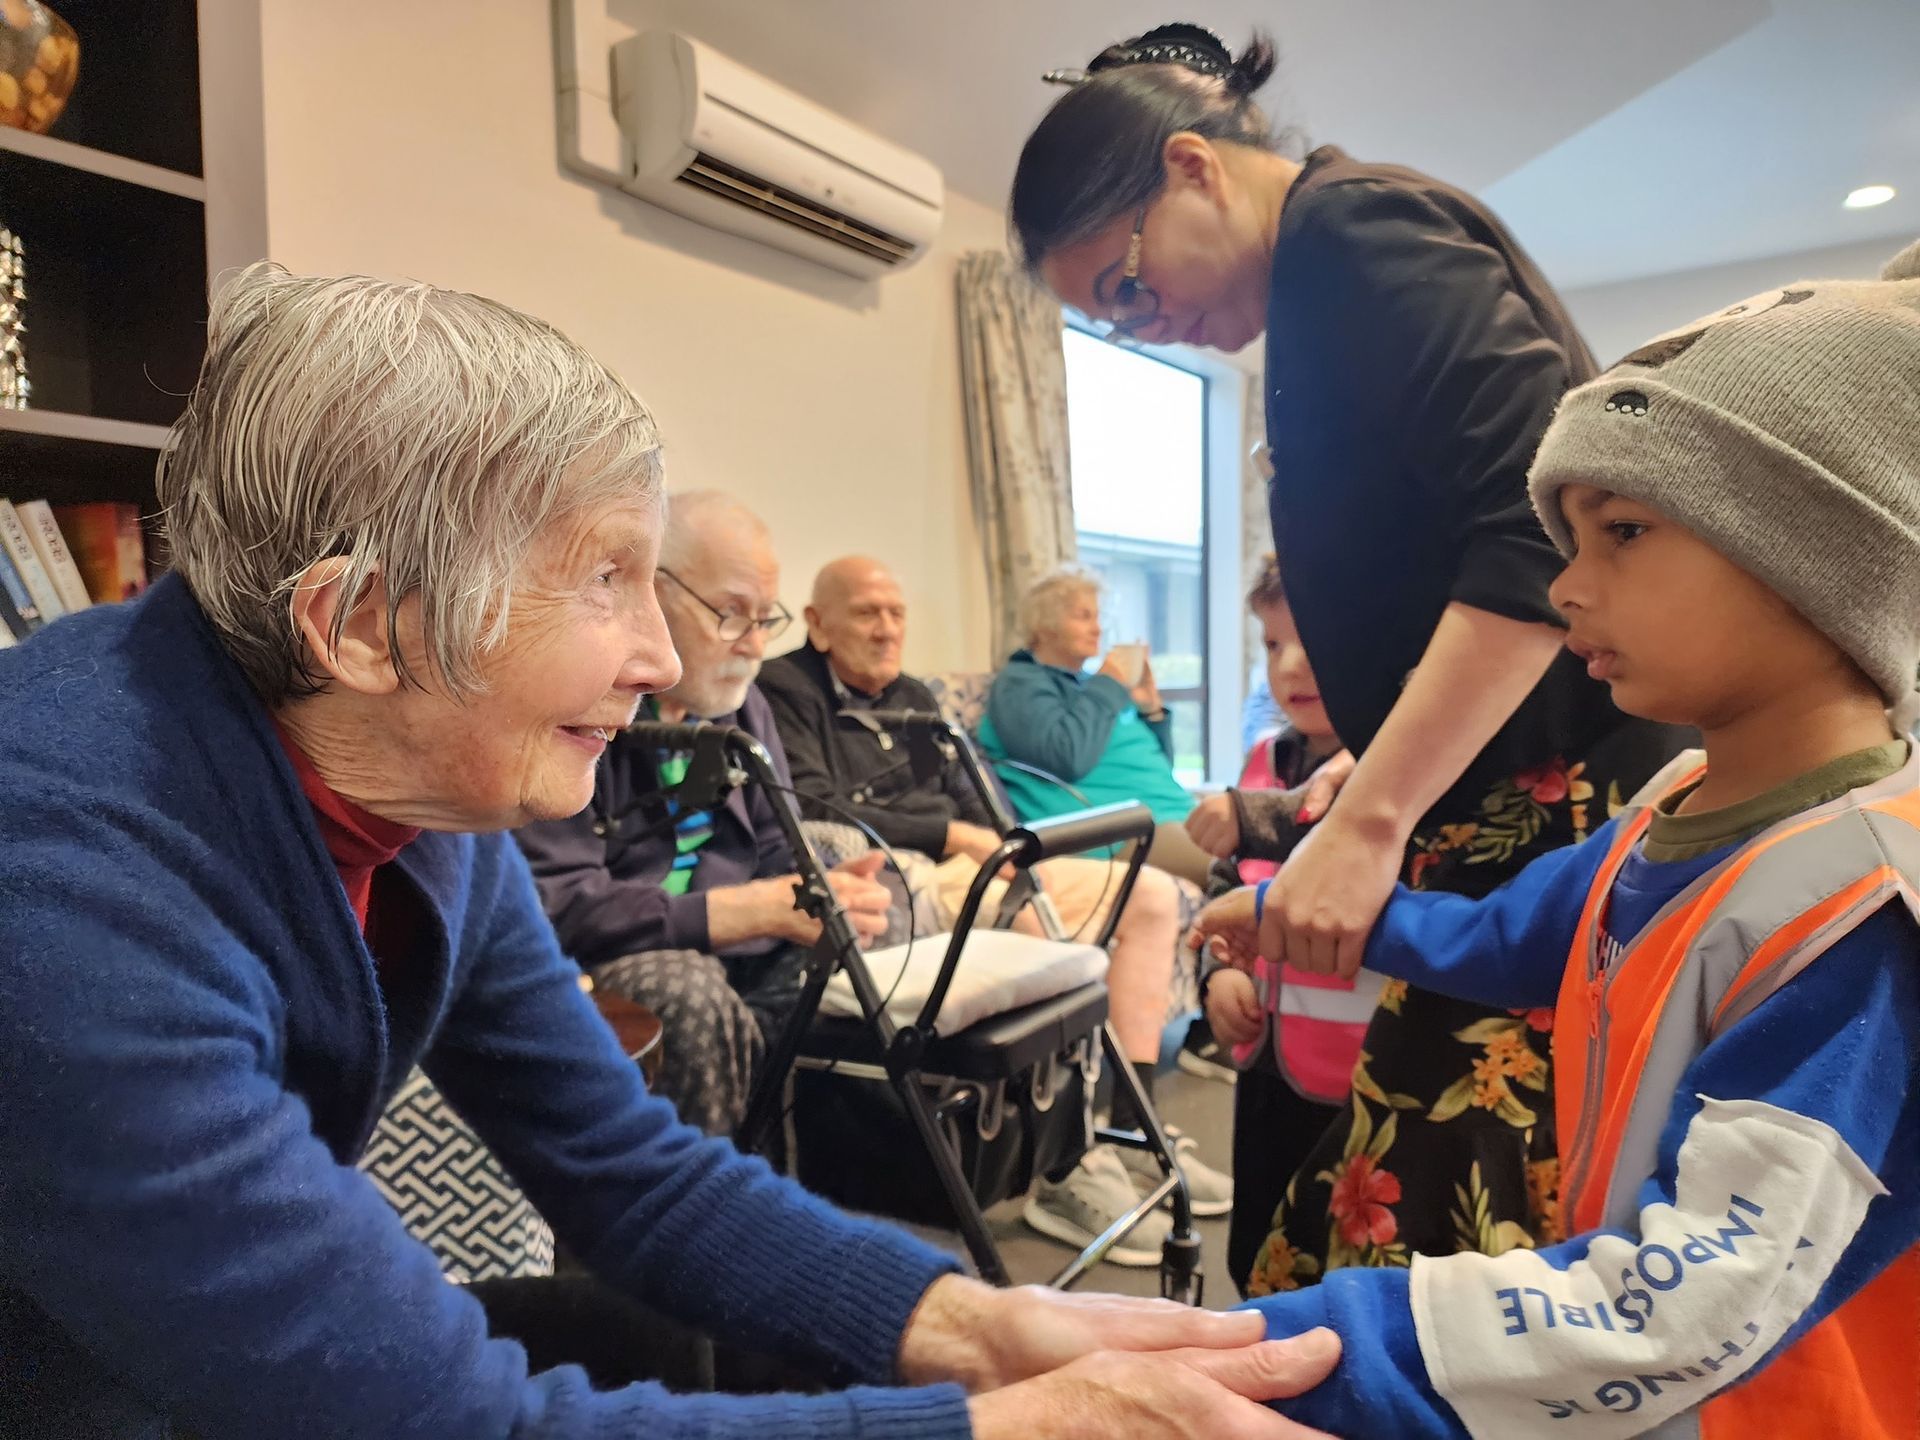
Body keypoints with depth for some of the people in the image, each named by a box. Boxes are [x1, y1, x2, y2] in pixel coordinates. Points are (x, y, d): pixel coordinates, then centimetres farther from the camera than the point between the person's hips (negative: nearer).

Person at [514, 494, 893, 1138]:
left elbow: (773, 850, 11)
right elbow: (553, 903, -23)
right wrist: (760, 909, -26)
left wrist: (820, 893, -14)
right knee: (690, 989, -34)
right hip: (608, 964, -7)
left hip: (735, 958, 7)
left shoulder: (739, 699, 9)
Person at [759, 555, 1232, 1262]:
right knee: (1051, 921, -33)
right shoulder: (785, 691, -2)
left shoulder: (913, 697, 24)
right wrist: (952, 835, -15)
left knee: (1151, 894, -1)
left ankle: (1129, 1127, 0)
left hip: (972, 864, 9)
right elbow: (816, 813, -15)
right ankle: (1066, 1172, -20)